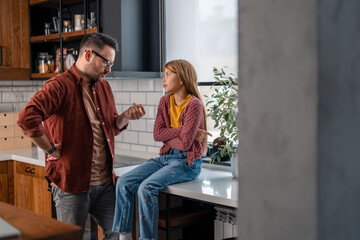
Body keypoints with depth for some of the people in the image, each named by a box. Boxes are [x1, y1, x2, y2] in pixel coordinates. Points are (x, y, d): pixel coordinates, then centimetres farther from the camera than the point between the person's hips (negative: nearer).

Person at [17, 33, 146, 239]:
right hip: (72, 183, -7)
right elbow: (27, 119, -27)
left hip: (105, 182, 7)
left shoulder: (104, 87, 14)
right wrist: (52, 150, -19)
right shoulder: (60, 86, -13)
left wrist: (126, 117, 2)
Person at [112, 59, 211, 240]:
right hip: (166, 157, 7)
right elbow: (157, 134, -2)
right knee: (124, 182, -10)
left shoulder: (194, 105, -13)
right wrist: (182, 130, -12)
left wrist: (167, 136, -2)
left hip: (187, 162, -7)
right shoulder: (165, 101, 9)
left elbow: (185, 143, -18)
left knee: (146, 187, -28)